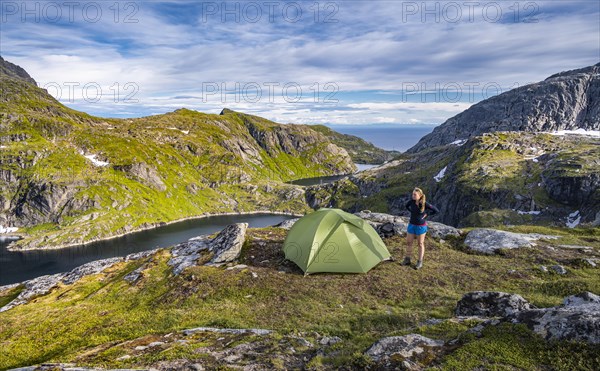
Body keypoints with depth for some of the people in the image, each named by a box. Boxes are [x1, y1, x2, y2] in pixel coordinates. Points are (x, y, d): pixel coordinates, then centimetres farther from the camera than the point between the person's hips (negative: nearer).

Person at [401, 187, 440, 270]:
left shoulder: (425, 204, -20)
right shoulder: (411, 201, -9)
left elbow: (436, 210, -12)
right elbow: (407, 206, 15)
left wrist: (426, 214, -10)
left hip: (421, 226, -4)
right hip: (411, 225, 4)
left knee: (420, 244, 9)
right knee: (408, 242, 11)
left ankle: (420, 262, 21)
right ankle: (407, 260, 27)